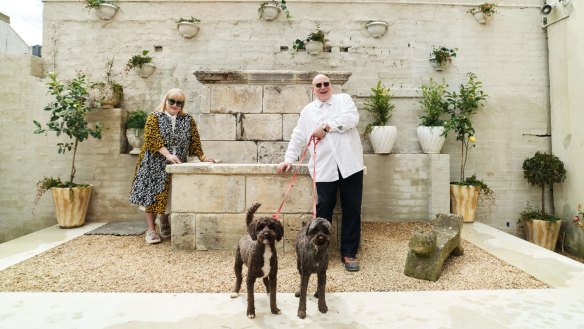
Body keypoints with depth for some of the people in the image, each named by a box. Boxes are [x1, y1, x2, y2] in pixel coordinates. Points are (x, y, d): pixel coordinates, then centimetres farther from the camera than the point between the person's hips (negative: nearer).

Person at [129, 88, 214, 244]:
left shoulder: (188, 119, 9)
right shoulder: (154, 117, 0)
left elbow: (194, 141, 6)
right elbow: (153, 139, -12)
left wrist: (202, 157, -6)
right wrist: (168, 155, -24)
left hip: (177, 165, 3)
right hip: (155, 163, -2)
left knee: (170, 197, 7)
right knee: (153, 194, -2)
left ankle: (165, 225, 28)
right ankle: (151, 230, 7)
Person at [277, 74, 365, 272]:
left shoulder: (344, 99, 12)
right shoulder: (308, 111, 16)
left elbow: (352, 118, -8)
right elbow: (298, 138, 16)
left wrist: (326, 127, -10)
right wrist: (289, 159, 8)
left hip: (349, 164, 0)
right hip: (325, 168, 1)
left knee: (352, 209, 4)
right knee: (323, 210, 0)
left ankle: (349, 253, 16)